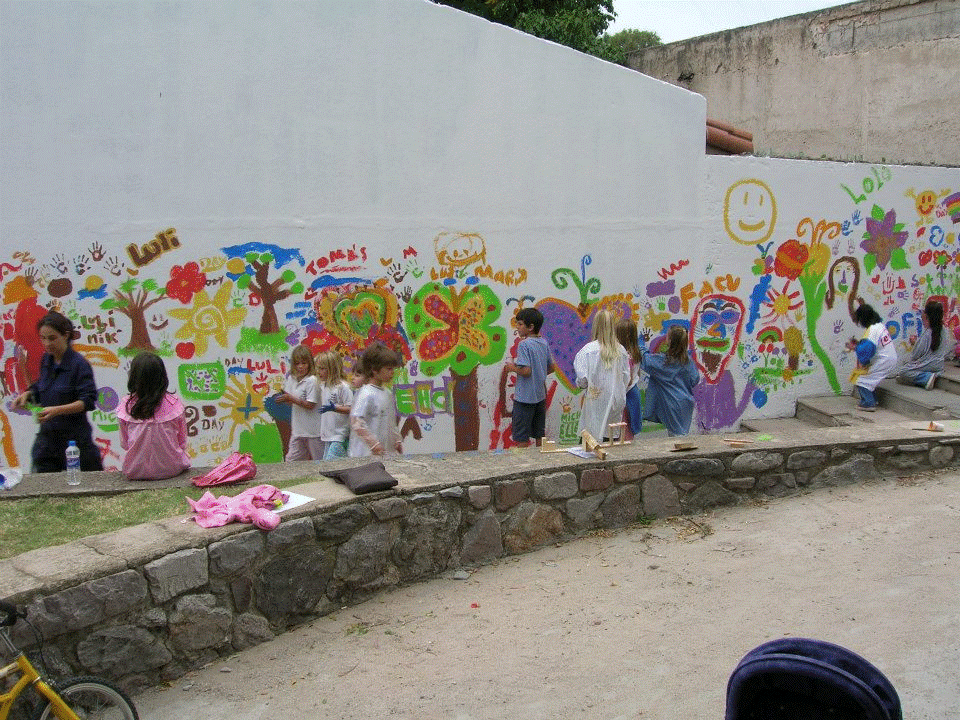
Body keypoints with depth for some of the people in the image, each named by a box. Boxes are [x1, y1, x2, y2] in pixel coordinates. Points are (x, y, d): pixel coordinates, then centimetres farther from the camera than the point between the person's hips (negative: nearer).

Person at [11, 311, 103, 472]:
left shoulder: (79, 364, -13)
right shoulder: (46, 360, 7)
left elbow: (88, 401, -18)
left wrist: (57, 410, -28)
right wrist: (27, 394, 2)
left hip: (75, 437, -6)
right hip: (47, 435, 6)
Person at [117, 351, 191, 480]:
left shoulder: (126, 405, -8)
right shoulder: (173, 403, -10)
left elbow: (124, 444, 3)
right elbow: (182, 442, 0)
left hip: (135, 472, 3)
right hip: (170, 469, -2)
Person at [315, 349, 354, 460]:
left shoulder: (343, 387, -14)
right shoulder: (323, 386, 12)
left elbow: (351, 409, -16)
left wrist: (334, 408, -28)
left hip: (340, 435, -8)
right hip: (327, 435, 9)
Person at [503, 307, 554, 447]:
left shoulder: (524, 344, -16)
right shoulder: (544, 343, 6)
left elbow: (526, 370, -23)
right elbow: (551, 368, 12)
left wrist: (512, 368, -7)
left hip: (525, 397, -7)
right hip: (541, 395, 7)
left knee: (522, 438, 1)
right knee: (540, 435, 16)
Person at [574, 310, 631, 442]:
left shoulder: (589, 349, -11)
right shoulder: (621, 350, 0)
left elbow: (582, 379, -11)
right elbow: (626, 378, 5)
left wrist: (581, 384, 10)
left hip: (597, 402, -4)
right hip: (616, 401, 4)